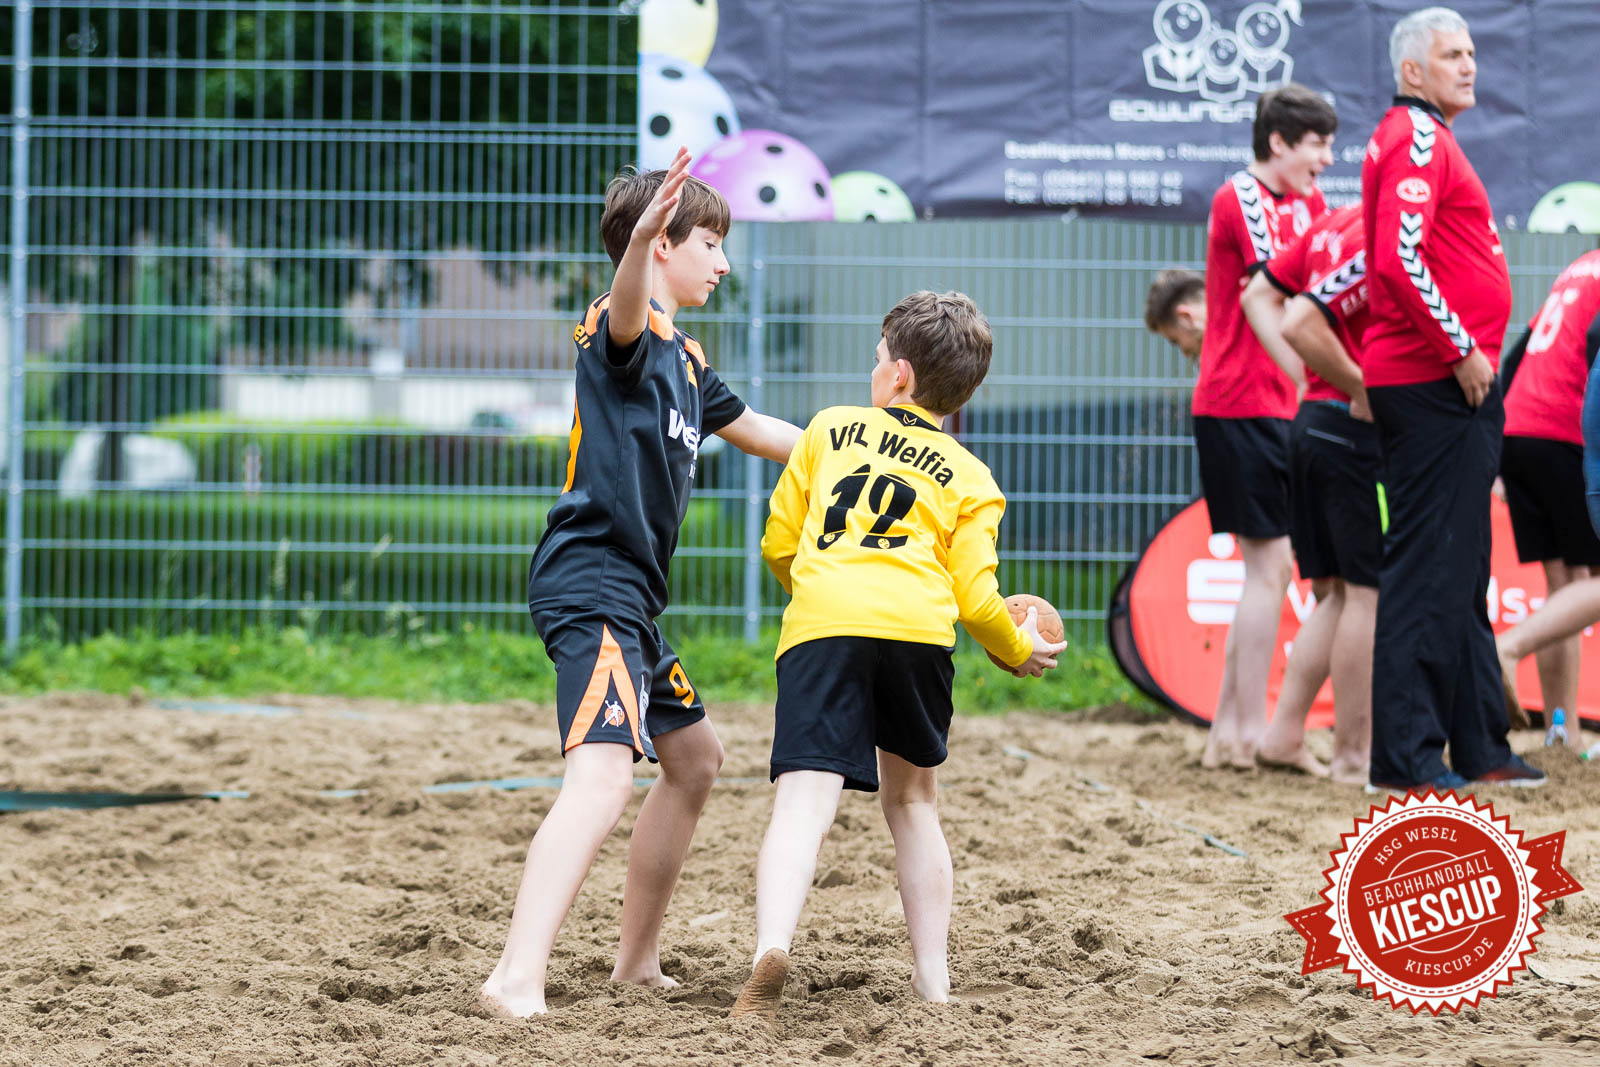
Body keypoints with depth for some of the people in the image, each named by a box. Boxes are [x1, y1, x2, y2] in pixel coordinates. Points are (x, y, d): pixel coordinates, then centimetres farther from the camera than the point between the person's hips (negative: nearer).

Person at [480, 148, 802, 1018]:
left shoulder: (682, 357, 21)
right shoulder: (624, 330, -8)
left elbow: (752, 430, 36)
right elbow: (625, 309, -34)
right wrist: (641, 240, -55)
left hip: (632, 597, 11)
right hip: (591, 581, -11)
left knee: (695, 759, 25)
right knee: (603, 775, -27)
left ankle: (637, 960, 34)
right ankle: (517, 979, -42)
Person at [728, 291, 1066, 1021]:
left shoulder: (831, 430, 24)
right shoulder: (970, 481, 21)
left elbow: (778, 542, 24)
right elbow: (974, 597, 11)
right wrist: (1020, 650, 31)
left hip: (819, 628, -1)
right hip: (917, 629, 1)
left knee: (804, 804, -12)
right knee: (912, 798, 23)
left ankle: (771, 949, -37)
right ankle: (932, 978, 21)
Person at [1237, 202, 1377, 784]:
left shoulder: (1333, 224, 10)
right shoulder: (1377, 243, -18)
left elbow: (1258, 296, 18)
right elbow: (1301, 324, -27)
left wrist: (1310, 380, 11)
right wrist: (1363, 389, -16)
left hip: (1311, 423, 9)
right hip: (1358, 431, -9)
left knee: (1337, 594, 16)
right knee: (1369, 593, -2)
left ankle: (1284, 734, 14)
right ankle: (1355, 755, 1)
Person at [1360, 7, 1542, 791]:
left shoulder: (1417, 138, 20)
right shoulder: (1418, 140, -11)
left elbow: (1383, 259, 24)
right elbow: (1401, 259, -23)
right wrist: (1462, 351, -18)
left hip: (1451, 382, 11)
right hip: (1434, 382, -11)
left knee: (1460, 573, 14)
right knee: (1428, 568, -10)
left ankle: (1478, 748, 20)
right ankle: (1406, 756, -9)